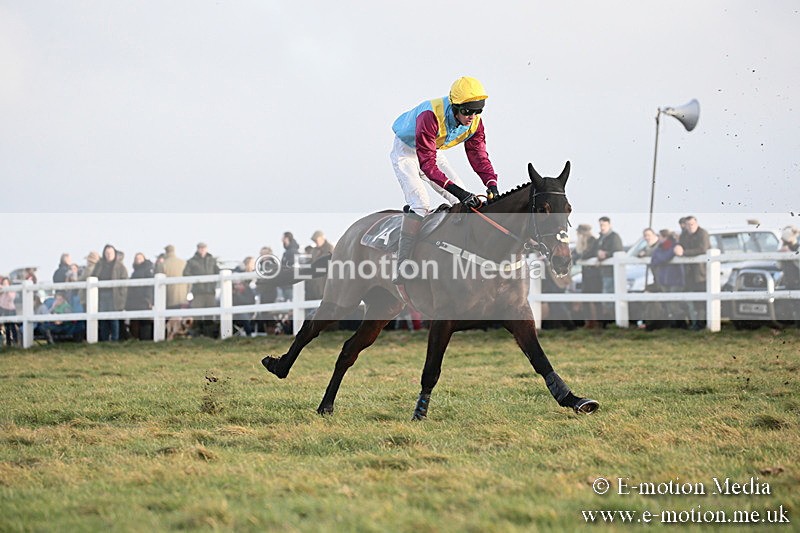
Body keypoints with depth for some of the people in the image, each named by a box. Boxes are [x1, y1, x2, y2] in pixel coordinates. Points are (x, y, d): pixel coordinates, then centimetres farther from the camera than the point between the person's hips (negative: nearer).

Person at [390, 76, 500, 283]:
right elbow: (427, 164, -42)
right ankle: (403, 268, -27)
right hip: (406, 152, -7)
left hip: (434, 153, 7)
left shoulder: (474, 122, -19)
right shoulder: (430, 117, -40)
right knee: (420, 203, -25)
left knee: (466, 202, -2)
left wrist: (491, 183, -34)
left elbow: (478, 155, -14)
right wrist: (457, 190, -50)